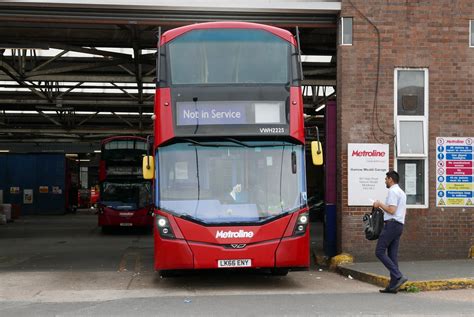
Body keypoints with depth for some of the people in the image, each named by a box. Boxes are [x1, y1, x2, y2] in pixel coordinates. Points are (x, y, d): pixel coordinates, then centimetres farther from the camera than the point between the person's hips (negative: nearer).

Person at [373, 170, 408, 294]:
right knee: (393, 255, 7)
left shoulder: (392, 191, -10)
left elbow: (392, 210, -18)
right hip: (399, 225, 10)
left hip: (391, 224, -10)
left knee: (380, 252, -9)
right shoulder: (402, 192, 21)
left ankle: (398, 276, -18)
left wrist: (380, 204, -4)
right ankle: (393, 286, 4)